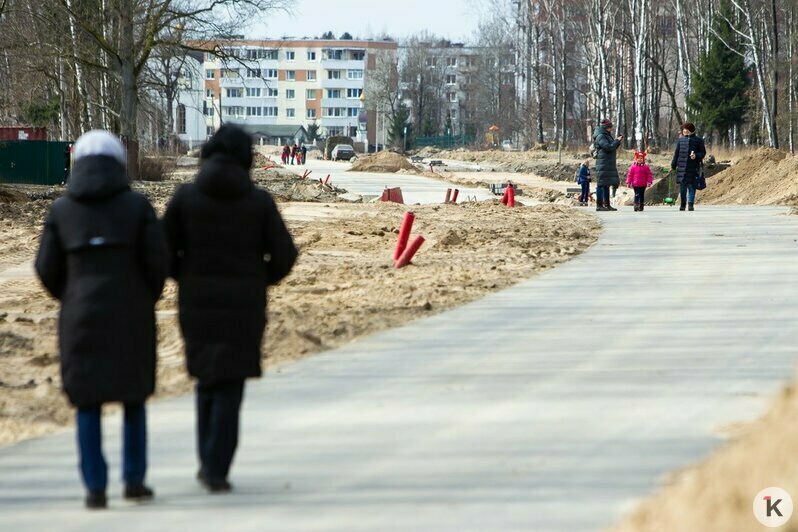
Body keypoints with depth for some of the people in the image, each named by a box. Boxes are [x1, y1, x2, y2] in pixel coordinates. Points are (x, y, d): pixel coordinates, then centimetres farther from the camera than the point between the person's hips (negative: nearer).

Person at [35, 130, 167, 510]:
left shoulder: (62, 209, 0)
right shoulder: (137, 206, -4)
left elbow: (48, 268, 2)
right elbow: (156, 261, -7)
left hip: (82, 318, 1)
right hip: (131, 317, 0)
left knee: (88, 402, 8)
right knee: (133, 396, 17)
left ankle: (96, 488, 1)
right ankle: (134, 479, 18)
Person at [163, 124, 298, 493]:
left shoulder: (186, 196, -4)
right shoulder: (259, 200, -5)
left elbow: (163, 250, -4)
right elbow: (283, 255, -3)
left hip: (196, 301, 1)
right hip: (244, 305, -1)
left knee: (207, 378, 20)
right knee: (230, 386, 4)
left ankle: (208, 461, 20)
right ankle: (217, 469, -4)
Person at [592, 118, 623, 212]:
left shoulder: (606, 136, 19)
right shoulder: (600, 137, -12)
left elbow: (612, 148, 24)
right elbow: (609, 148, -21)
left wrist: (617, 141, 9)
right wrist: (617, 141, -9)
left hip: (609, 164, 10)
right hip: (603, 164, -10)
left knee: (607, 184, 13)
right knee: (601, 184, -9)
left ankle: (607, 205, 18)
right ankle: (599, 205, -9)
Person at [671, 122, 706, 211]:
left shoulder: (698, 140, 3)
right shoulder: (680, 140, 12)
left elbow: (703, 153, 4)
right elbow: (676, 153, 15)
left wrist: (696, 156, -17)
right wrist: (673, 166, 13)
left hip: (693, 168, -2)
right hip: (682, 167, 2)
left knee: (692, 187, -3)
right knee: (682, 187, 1)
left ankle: (691, 204, -1)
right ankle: (682, 204, 8)